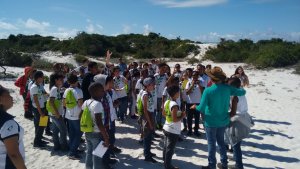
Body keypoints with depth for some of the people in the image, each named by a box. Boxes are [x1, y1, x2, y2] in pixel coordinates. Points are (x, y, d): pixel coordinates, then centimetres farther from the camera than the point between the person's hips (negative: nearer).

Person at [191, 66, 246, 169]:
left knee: (211, 143, 10)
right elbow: (243, 92, 2)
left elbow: (202, 108, -20)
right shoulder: (227, 88, -9)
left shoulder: (208, 90, -22)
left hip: (211, 121, -4)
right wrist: (239, 88, 23)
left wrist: (195, 107, 0)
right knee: (221, 141, 22)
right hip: (223, 121, 5)